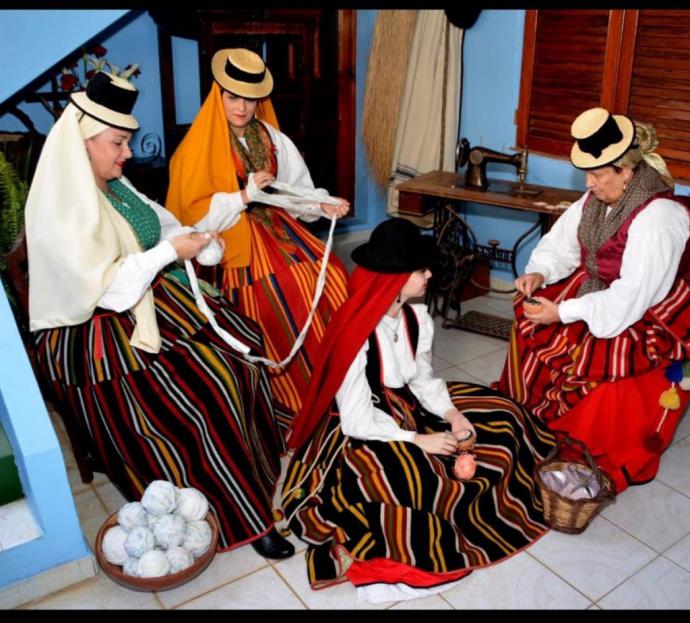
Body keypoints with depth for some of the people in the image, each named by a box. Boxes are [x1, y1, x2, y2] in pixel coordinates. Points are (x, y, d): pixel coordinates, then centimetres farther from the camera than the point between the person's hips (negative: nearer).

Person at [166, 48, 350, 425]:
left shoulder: (273, 139, 10)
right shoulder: (201, 147, -6)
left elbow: (298, 192, 8)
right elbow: (196, 214, -10)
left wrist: (323, 206, -11)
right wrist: (244, 197, -20)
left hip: (278, 227, 5)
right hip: (237, 240, -5)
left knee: (329, 280, -11)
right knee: (278, 303, -18)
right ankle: (295, 390, 3)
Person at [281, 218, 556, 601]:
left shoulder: (418, 318, -4)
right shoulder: (355, 335, -28)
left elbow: (423, 380, 5)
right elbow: (358, 421, -25)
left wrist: (453, 415, -12)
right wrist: (419, 440, -23)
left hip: (409, 410, 8)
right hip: (363, 434, -8)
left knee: (500, 422, 4)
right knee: (427, 483, -33)